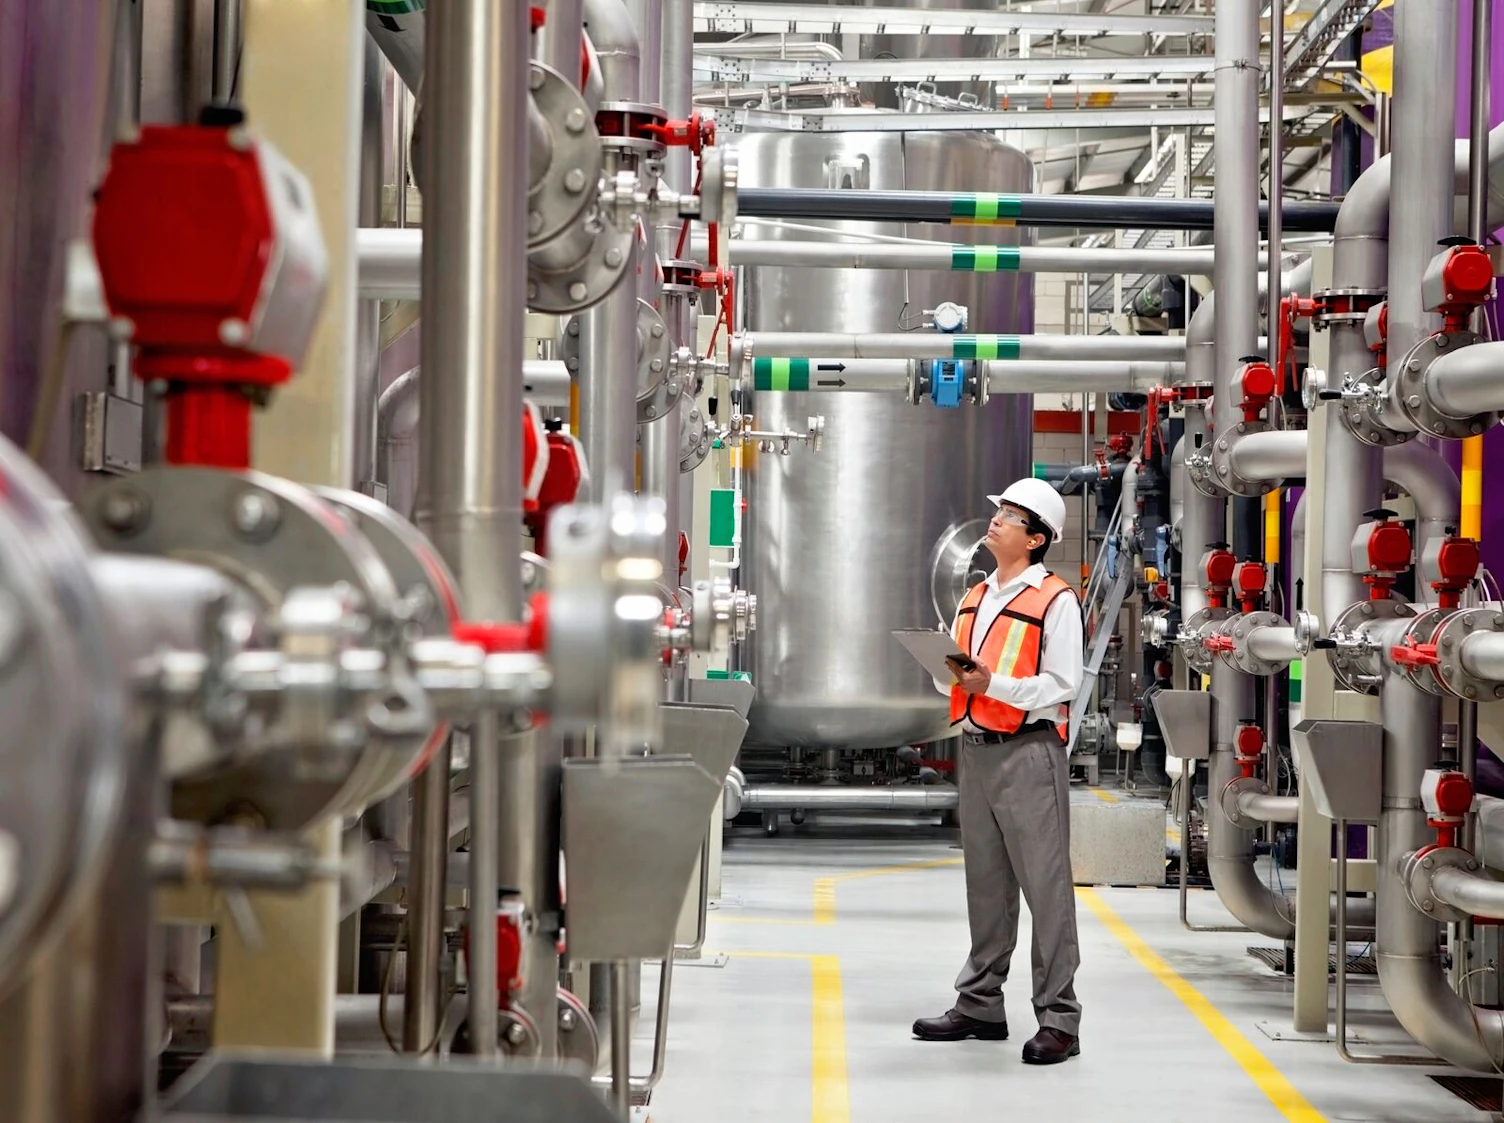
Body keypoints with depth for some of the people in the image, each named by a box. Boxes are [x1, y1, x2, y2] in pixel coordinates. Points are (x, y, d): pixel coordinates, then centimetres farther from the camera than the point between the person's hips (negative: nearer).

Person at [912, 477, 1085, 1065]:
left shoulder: (1055, 601, -6)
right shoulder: (974, 598, 17)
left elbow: (1062, 685, -13)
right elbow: (955, 674, 21)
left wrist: (993, 684, -22)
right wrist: (948, 674, -3)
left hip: (1029, 752, -7)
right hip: (975, 748, 8)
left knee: (1046, 886, -6)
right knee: (985, 885, 14)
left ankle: (1058, 1018, -3)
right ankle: (980, 1004, 23)